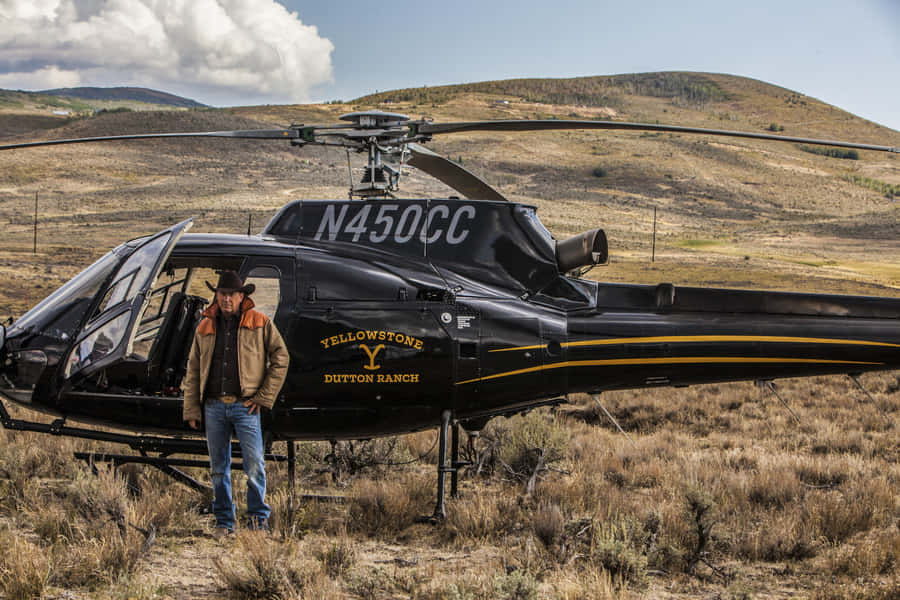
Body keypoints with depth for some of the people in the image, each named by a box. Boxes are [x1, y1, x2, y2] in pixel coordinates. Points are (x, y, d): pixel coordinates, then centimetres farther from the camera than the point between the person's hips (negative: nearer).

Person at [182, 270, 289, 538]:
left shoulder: (260, 323, 3)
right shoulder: (205, 327, 12)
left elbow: (280, 359, 3)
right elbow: (193, 370, 15)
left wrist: (264, 397, -4)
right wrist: (191, 410, 8)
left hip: (245, 405, -3)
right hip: (214, 406, 3)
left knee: (254, 466, -7)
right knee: (218, 468, 7)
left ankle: (258, 520, 6)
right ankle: (224, 522, 16)